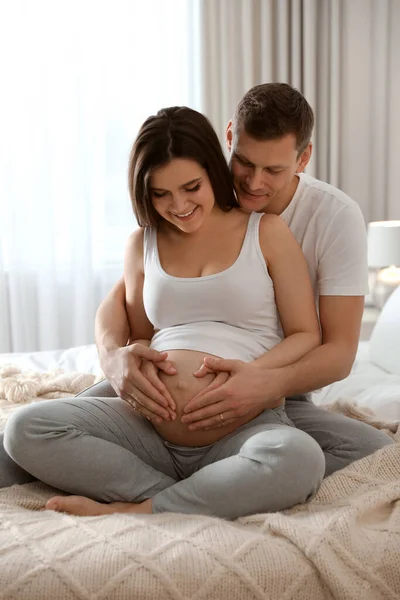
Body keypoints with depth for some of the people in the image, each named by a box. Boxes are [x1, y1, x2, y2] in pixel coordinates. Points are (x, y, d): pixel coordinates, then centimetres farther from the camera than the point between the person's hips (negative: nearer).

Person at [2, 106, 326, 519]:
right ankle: (197, 502, -18)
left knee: (298, 460, -37)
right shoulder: (142, 243, 14)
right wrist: (140, 356, -3)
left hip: (246, 429, -3)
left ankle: (132, 510, -20)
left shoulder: (266, 231, 5)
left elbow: (306, 336, 4)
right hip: (152, 428, 3)